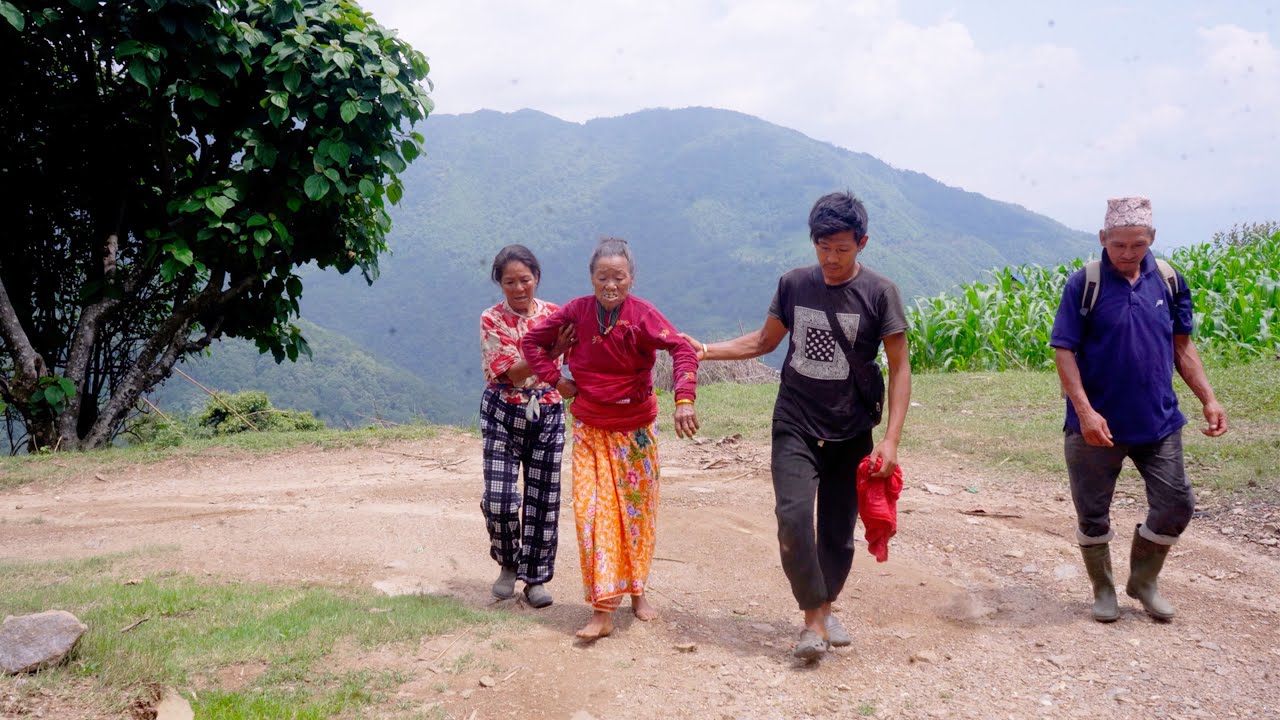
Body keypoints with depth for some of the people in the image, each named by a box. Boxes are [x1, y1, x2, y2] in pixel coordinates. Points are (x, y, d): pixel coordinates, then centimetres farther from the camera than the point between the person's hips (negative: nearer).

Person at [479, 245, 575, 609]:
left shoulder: (555, 314, 2)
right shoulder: (492, 320, -5)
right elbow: (511, 373, -15)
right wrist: (551, 350, -27)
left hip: (547, 414, 2)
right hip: (503, 414, -2)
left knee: (544, 500, 5)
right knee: (499, 499, -9)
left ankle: (536, 577, 20)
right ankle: (509, 563, 19)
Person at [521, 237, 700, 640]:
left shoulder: (643, 315, -15)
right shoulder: (577, 311, -7)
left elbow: (682, 350, -28)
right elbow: (532, 341, 5)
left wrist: (684, 399, -41)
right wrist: (555, 380, -4)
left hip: (635, 428, -1)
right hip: (590, 429, 1)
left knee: (636, 511, 11)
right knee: (591, 512, -6)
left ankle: (637, 590, 31)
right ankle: (603, 611, -3)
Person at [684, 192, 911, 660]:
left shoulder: (879, 293, -7)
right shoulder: (794, 284, 1)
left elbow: (899, 368, -6)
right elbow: (764, 341, 15)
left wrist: (891, 440, -13)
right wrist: (705, 350, 5)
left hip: (850, 433, -1)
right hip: (795, 426, 1)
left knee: (838, 529, 7)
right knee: (793, 516, -16)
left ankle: (826, 607, 30)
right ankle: (814, 617, -3)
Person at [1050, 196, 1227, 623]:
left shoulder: (1168, 281, 2)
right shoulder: (1084, 284, -9)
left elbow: (1181, 346, 11)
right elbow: (1064, 351, -11)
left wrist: (1208, 398, 2)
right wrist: (1085, 411, -21)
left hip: (1159, 423, 4)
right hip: (1098, 425, -3)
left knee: (1176, 506, 8)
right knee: (1093, 515, 7)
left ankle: (1143, 581, 30)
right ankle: (1103, 590, 28)